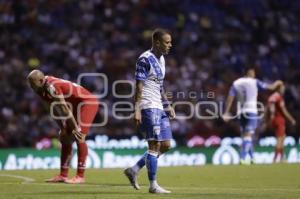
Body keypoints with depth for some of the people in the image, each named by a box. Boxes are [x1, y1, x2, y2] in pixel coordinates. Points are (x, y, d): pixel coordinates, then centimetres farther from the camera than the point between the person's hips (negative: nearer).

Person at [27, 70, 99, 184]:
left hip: (87, 102, -10)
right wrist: (62, 128, 7)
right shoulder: (42, 90, 2)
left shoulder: (52, 87, -28)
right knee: (65, 139, 9)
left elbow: (64, 109, -26)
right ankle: (63, 175, 14)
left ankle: (80, 176, -15)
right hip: (76, 105, 10)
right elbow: (54, 111, 8)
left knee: (79, 138, -17)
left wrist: (75, 128, -23)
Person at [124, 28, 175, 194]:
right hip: (148, 107, -9)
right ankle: (153, 185, -3)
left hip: (159, 107, 9)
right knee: (155, 145, -9)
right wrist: (137, 110, -20)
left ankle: (134, 170, 15)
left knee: (165, 145, 7)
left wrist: (167, 105, 19)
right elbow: (139, 86, -15)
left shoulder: (161, 59, 17)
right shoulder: (145, 59, -11)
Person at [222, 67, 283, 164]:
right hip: (251, 111, -4)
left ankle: (252, 157, 21)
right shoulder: (254, 82, -2)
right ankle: (242, 158, -20)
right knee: (248, 135, -8)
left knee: (245, 135, 16)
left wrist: (226, 113, 1)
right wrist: (277, 83, 26)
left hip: (241, 112, 4)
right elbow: (271, 87, 4)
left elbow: (230, 98, 0)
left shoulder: (236, 83, 7)